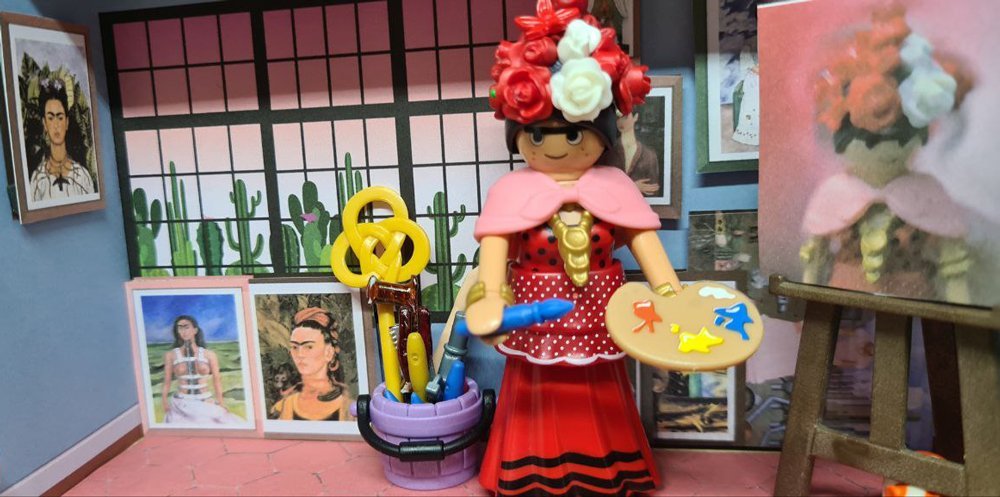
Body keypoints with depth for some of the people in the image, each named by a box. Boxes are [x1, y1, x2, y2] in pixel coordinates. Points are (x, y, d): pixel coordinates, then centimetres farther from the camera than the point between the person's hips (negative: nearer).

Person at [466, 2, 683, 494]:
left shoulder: (614, 187, -2)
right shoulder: (512, 191, -9)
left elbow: (645, 240, -6)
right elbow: (494, 248, -19)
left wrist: (669, 293, -18)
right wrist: (490, 297, -36)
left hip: (597, 327, 2)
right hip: (537, 329, -2)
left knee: (598, 410, 19)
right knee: (541, 415, 14)